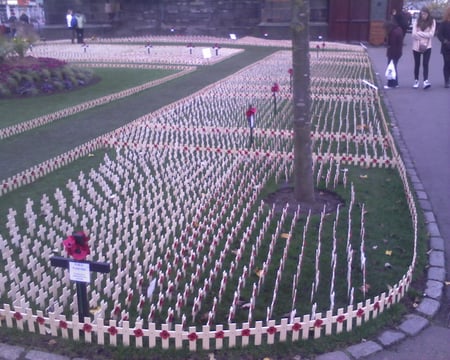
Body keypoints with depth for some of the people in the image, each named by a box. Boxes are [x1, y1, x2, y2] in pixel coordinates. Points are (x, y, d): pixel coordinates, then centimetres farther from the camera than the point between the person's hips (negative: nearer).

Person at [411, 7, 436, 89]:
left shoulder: (432, 22, 0)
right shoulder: (417, 22, 1)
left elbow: (431, 34, -9)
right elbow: (414, 34, -8)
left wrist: (419, 33, -11)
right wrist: (425, 35, -12)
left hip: (427, 46, -1)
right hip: (416, 46, 1)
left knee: (425, 64, -10)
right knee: (417, 64, 10)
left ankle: (425, 81, -17)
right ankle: (416, 80, 21)